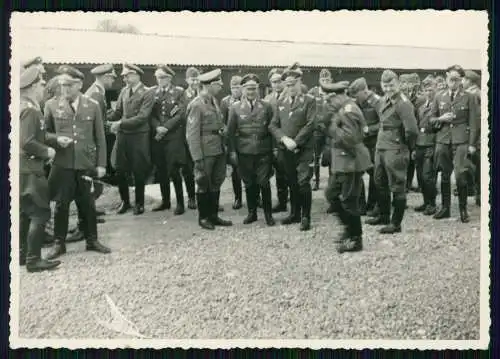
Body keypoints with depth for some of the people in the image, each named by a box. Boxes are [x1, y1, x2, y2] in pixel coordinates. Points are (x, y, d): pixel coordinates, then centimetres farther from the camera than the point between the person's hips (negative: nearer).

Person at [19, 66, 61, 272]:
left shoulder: (24, 108, 11)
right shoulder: (31, 110, -18)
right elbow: (27, 142, -25)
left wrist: (52, 139, 9)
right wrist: (47, 152, -13)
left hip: (24, 169, 10)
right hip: (30, 170, -10)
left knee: (25, 213, 17)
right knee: (40, 213, -4)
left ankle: (22, 254, 27)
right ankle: (33, 259, 1)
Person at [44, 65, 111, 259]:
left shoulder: (93, 106, 2)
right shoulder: (51, 105, 1)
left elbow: (100, 137, 4)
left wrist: (101, 164, 1)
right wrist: (56, 139, -13)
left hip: (86, 163, 0)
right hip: (62, 163, 0)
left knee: (88, 203, 10)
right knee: (61, 204, 7)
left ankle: (92, 240, 26)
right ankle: (59, 243, 21)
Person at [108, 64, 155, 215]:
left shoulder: (147, 94, -8)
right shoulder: (124, 91, 8)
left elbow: (142, 117, -15)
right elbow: (118, 111, 11)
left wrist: (120, 123, -18)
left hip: (138, 137, -4)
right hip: (122, 135, 5)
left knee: (139, 172, 6)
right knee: (120, 170, 7)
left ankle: (139, 203, 23)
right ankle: (125, 201, 26)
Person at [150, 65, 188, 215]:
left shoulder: (179, 92, 1)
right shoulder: (153, 92, 10)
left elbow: (180, 114, -7)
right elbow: (151, 114, 6)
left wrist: (165, 127, -14)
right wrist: (157, 127, -11)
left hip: (174, 136, -4)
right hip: (158, 136, 4)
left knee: (173, 170, -7)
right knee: (161, 170, 8)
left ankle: (180, 203, 4)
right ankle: (165, 200, 22)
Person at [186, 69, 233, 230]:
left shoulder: (214, 101, 10)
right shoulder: (197, 105, -14)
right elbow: (192, 133, -16)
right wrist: (198, 158, -19)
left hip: (219, 150, 8)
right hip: (206, 151, -8)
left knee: (216, 183, 15)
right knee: (204, 184, 6)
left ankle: (213, 215, 28)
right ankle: (203, 217, 20)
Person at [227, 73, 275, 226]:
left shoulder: (266, 106, 4)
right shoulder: (235, 107, 4)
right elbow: (231, 131, 4)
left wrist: (273, 148, 1)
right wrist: (232, 151, -2)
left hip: (263, 152, -1)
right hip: (244, 152, 1)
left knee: (264, 183, -1)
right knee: (249, 184, 9)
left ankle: (268, 213, 14)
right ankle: (252, 213, 23)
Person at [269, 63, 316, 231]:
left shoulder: (309, 101, 0)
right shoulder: (280, 103, 13)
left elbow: (310, 125, -9)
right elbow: (273, 125, 8)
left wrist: (295, 142, -15)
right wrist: (284, 139, -10)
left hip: (304, 150, -4)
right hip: (285, 151, 4)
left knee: (303, 182, -8)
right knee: (292, 183, 12)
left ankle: (305, 217, 2)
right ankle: (295, 214, 25)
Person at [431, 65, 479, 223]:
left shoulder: (469, 98, 3)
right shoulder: (439, 97, 11)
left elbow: (474, 122, 0)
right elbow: (431, 119, 15)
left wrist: (472, 144, -6)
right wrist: (441, 119, -7)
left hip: (461, 141, -3)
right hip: (443, 140, 3)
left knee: (460, 176, -9)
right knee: (444, 176, 8)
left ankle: (463, 209, 6)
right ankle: (445, 208, 19)